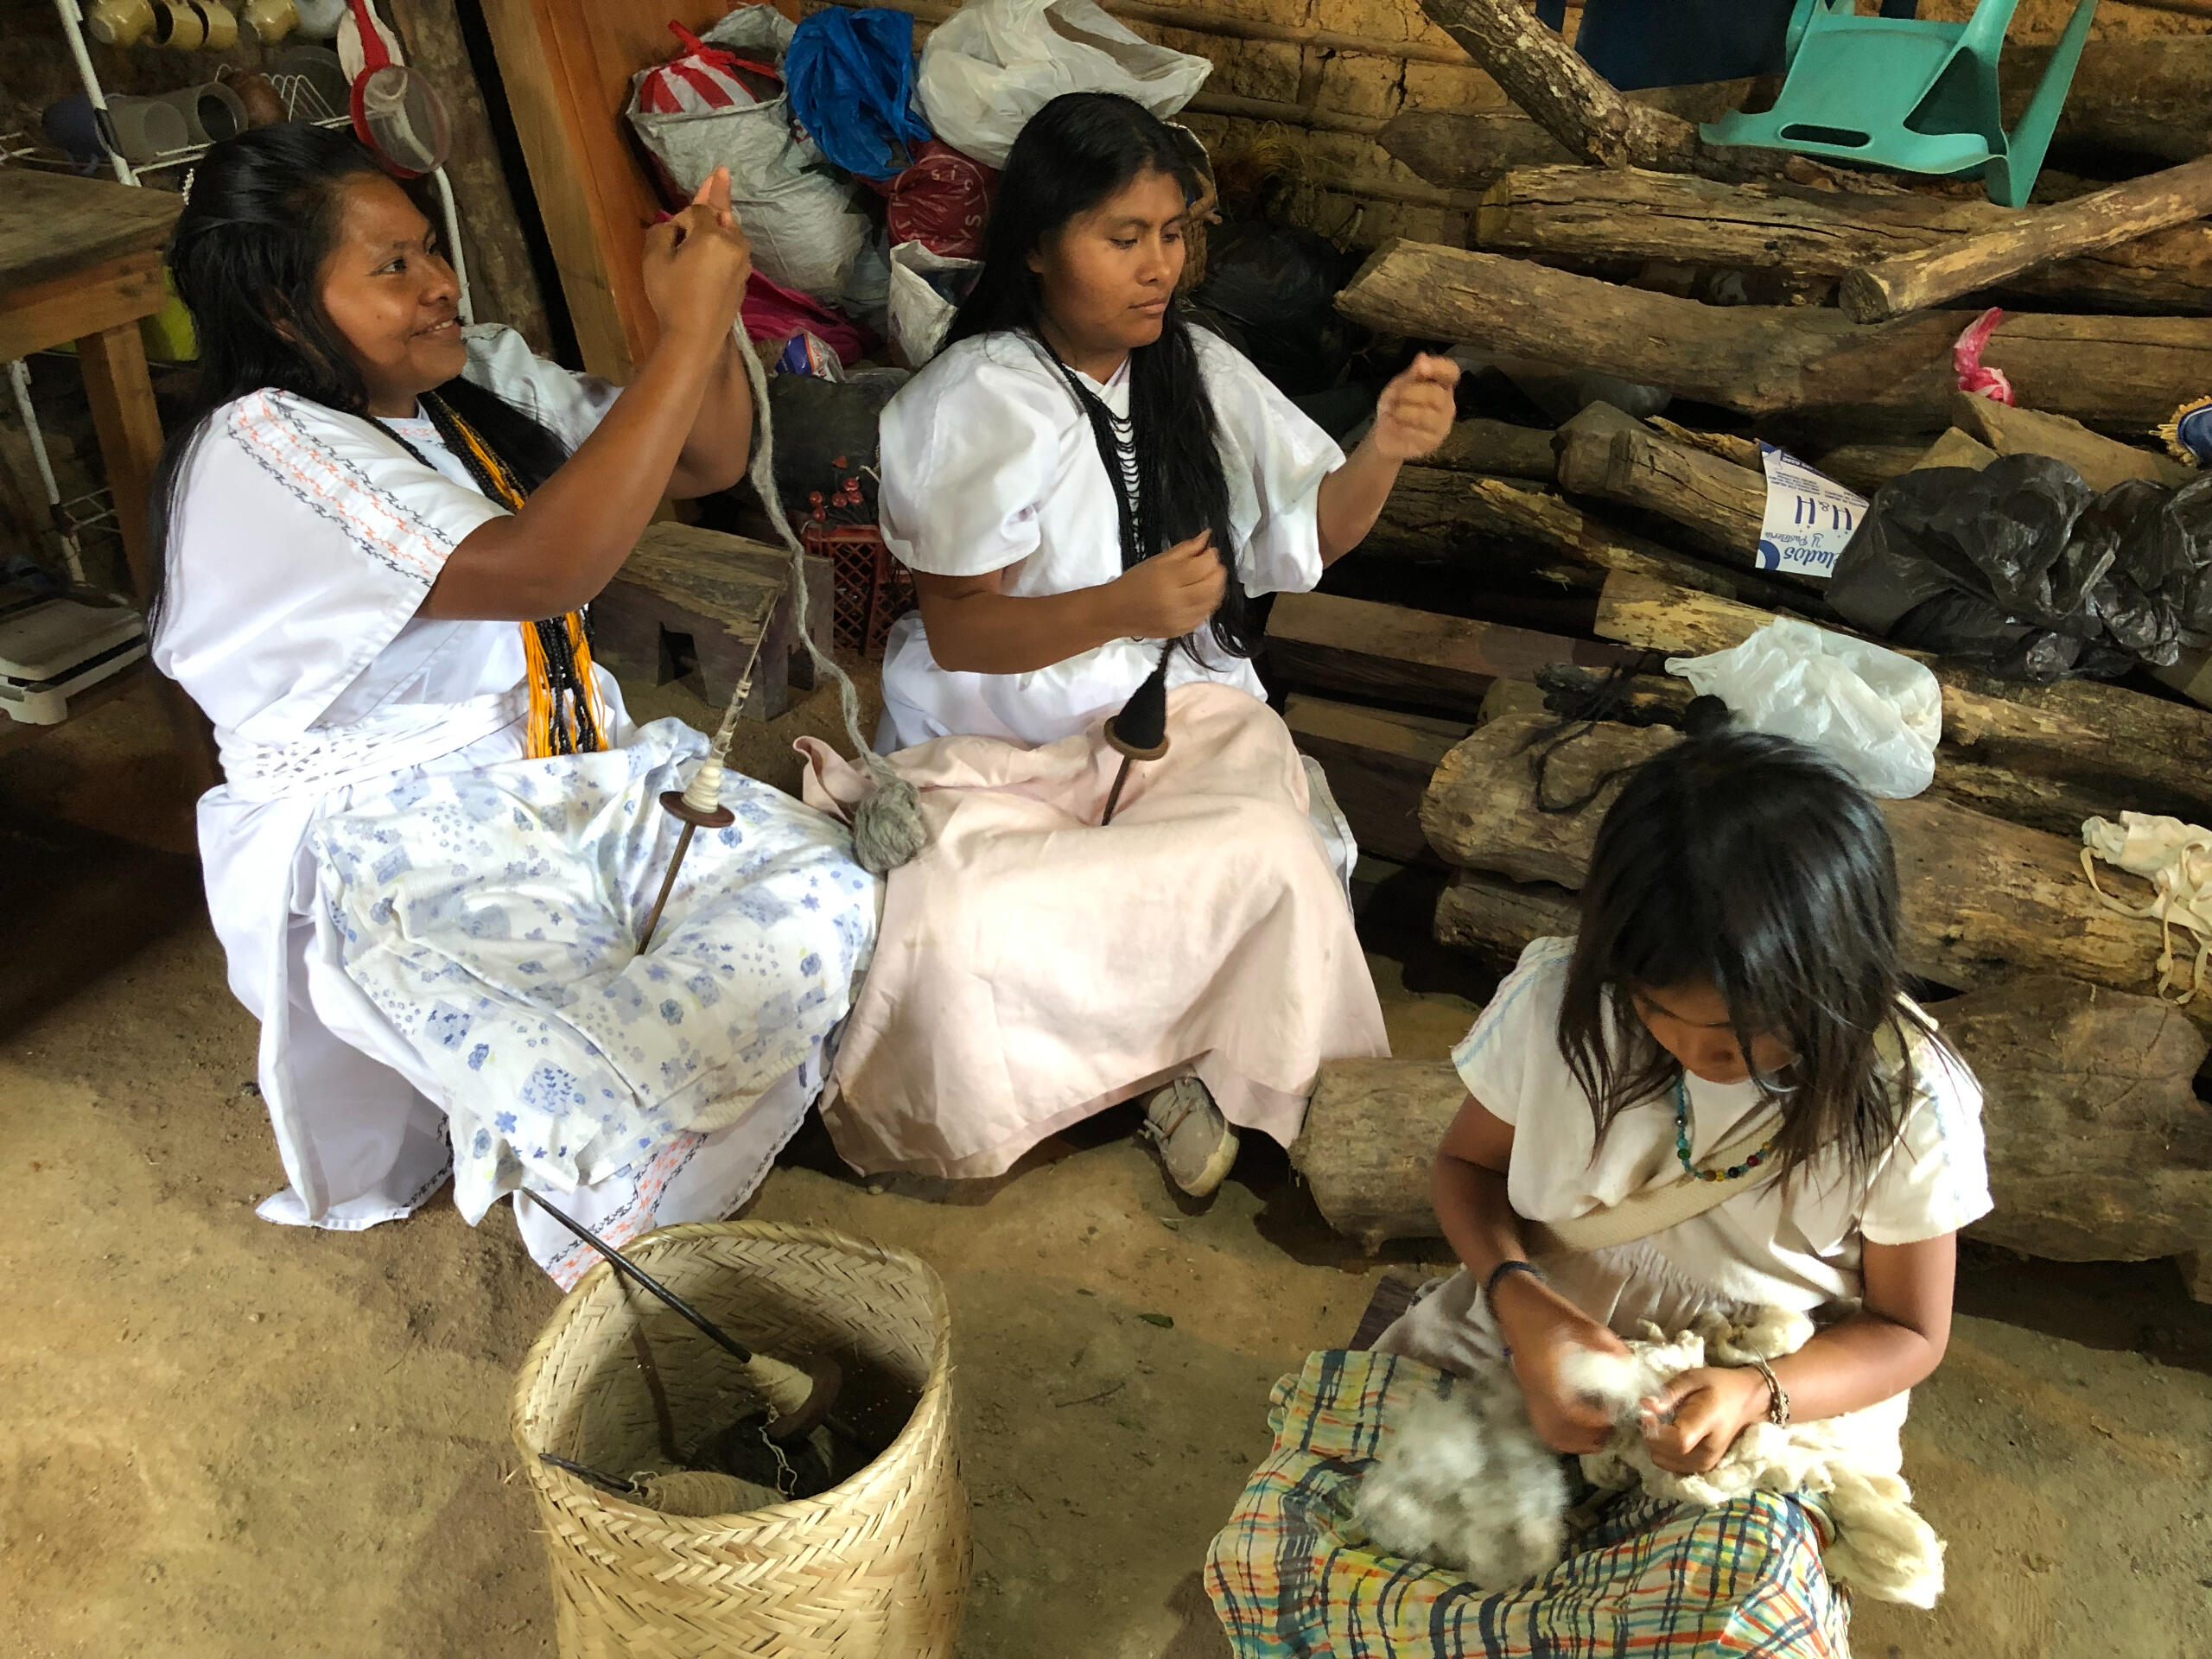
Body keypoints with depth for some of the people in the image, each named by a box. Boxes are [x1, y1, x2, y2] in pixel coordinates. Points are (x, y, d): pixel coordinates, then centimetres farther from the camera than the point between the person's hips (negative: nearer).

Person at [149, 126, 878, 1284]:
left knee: (827, 894, -17)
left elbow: (708, 462, 11)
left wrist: (709, 309, -9)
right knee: (634, 1120, -29)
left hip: (582, 776, 8)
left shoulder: (477, 377, 6)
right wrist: (689, 333, -27)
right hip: (400, 862, -8)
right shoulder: (259, 450, -17)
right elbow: (541, 569, -30)